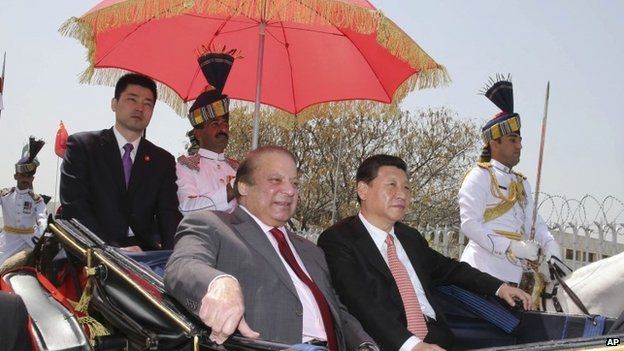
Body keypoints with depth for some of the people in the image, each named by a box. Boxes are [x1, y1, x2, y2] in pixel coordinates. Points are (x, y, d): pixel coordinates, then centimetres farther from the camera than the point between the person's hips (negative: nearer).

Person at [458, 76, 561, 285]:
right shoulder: (479, 177, -4)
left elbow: (534, 221, 15)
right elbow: (470, 225, -13)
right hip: (483, 272, -7)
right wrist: (511, 247, -21)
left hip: (513, 275, 8)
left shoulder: (522, 183, 20)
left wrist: (550, 244, -7)